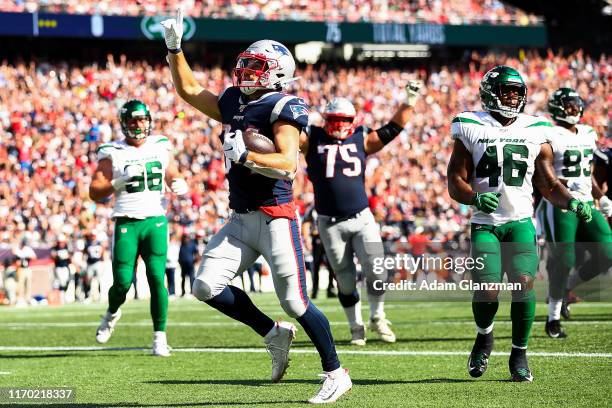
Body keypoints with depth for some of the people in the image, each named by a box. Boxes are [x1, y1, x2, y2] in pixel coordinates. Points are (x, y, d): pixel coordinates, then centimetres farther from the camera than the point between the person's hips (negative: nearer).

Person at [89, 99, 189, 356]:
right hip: (126, 223, -2)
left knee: (157, 278, -11)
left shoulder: (161, 147, 10)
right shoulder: (112, 153, 1)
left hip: (155, 221, 2)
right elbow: (95, 192, -1)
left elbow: (173, 176, 24)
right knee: (122, 282, -4)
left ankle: (160, 337, -2)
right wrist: (119, 182, -16)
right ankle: (112, 314, 31)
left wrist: (179, 184, 1)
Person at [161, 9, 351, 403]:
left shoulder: (281, 108, -11)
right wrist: (175, 47, 16)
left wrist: (244, 155, -26)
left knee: (295, 302, -5)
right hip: (241, 219, 8)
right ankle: (273, 333, 11)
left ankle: (336, 374, 10)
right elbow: (188, 90, 23)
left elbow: (287, 163, -22)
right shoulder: (234, 104, 12)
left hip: (275, 218, -8)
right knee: (207, 286, -6)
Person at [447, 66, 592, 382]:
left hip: (521, 222, 1)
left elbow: (549, 185, 13)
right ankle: (484, 337, 18)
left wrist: (571, 202, -6)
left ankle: (519, 355, 0)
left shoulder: (535, 133, 9)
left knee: (523, 284, -17)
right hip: (485, 224, -1)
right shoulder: (471, 131, 2)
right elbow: (455, 183, 0)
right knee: (488, 291, -15)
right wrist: (476, 198, -21)